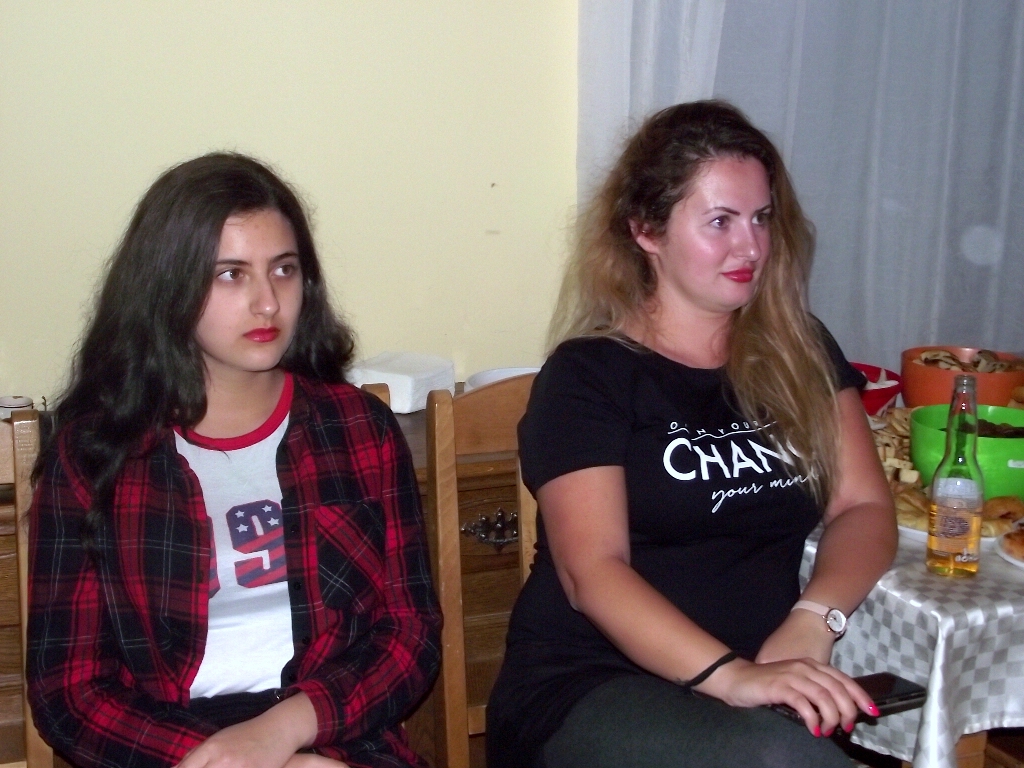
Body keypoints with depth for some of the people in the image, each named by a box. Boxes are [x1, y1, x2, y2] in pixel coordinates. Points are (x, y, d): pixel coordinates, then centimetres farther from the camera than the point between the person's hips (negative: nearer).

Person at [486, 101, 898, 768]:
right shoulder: (587, 376, -2)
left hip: (765, 676, 5)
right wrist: (730, 674, -27)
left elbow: (864, 506, 6)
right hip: (589, 686, -4)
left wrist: (813, 622, -14)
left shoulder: (801, 353, 14)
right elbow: (592, 573, -13)